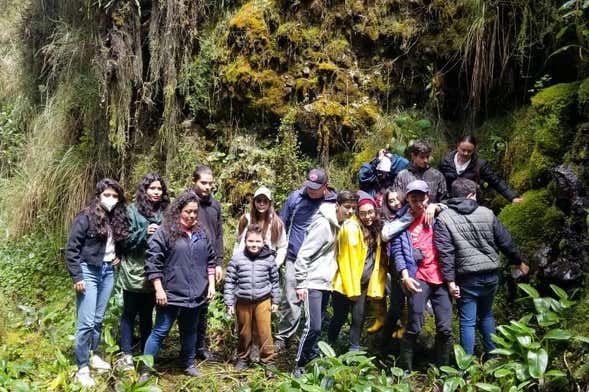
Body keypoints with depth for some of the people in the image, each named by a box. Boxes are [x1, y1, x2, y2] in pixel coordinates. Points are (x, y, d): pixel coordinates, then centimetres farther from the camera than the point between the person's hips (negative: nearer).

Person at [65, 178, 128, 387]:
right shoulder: (86, 217, -11)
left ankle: (94, 356, 31)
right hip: (89, 271, -6)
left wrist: (119, 257, 4)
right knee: (86, 322, -5)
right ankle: (82, 368, 6)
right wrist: (76, 277, -14)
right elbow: (71, 249, -11)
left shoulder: (118, 218, 6)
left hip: (108, 272, 6)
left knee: (99, 319, 15)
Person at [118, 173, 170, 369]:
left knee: (147, 314, 16)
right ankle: (127, 353, 19)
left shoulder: (164, 212, 5)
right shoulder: (132, 210, -6)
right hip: (134, 272, -3)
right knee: (129, 314, 8)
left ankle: (146, 352, 27)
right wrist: (144, 233, -21)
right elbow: (125, 239, -8)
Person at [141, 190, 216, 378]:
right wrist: (159, 289, -14)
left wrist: (211, 284, 8)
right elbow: (152, 261, -11)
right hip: (171, 293, -5)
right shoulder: (165, 231, -9)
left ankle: (189, 364, 36)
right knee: (160, 331, 2)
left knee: (190, 331, 19)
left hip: (196, 294, 5)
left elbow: (210, 260, 15)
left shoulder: (201, 233, 7)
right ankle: (145, 369, 14)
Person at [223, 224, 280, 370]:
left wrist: (275, 301, 8)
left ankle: (267, 360, 18)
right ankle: (242, 358, 34)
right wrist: (229, 303, -1)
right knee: (244, 332, 14)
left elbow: (274, 281, 6)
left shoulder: (269, 258, -4)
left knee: (264, 331, 1)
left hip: (263, 300, 0)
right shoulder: (237, 258, -6)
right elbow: (229, 281, -1)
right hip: (242, 301, 1)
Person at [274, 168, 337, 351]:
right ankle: (282, 338, 10)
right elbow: (282, 225, 8)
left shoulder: (334, 202, -5)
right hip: (295, 259, 0)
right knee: (291, 300, -3)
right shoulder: (296, 197, -2)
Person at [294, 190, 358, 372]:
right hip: (313, 283, -8)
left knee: (317, 326, 13)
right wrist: (301, 283, -19)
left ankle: (312, 360, 23)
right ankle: (299, 366, 1)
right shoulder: (323, 224, -17)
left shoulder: (339, 225, 8)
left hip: (326, 283, 8)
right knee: (313, 327, -11)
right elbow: (303, 254, -19)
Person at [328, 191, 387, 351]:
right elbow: (348, 260, -18)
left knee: (359, 318, 9)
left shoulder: (374, 229, 5)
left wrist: (375, 284, 2)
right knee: (340, 317, 4)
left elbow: (376, 259, 9)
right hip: (346, 283, -6)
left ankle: (354, 350, 23)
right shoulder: (351, 227, -16)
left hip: (363, 283, 6)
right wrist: (352, 288, -17)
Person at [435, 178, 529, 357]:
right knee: (487, 315, 23)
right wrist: (519, 262, 21)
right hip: (491, 274, 4)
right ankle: (492, 354, 32)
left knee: (467, 321, 6)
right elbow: (506, 241, 8)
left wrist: (450, 280, -11)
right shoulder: (487, 213, 1)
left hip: (468, 278, -3)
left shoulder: (444, 218, -7)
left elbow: (445, 253, -14)